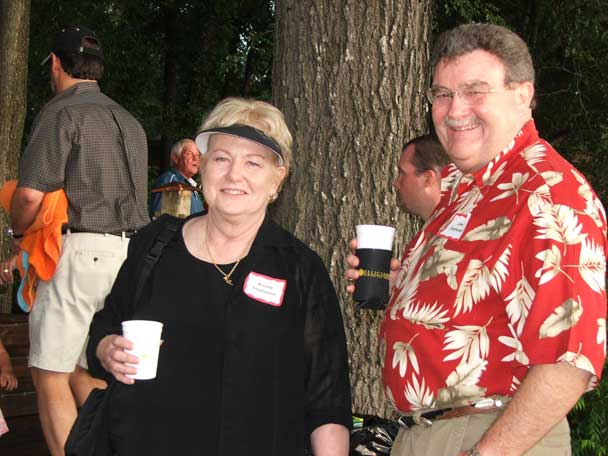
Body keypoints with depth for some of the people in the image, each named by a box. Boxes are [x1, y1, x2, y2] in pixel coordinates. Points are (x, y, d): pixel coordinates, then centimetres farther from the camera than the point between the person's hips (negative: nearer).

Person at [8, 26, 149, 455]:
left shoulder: (61, 112, -5)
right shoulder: (129, 121, 20)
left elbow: (31, 194, -14)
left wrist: (18, 233, 6)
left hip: (80, 250, -8)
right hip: (130, 251, 8)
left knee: (50, 376, -1)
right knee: (85, 372, 15)